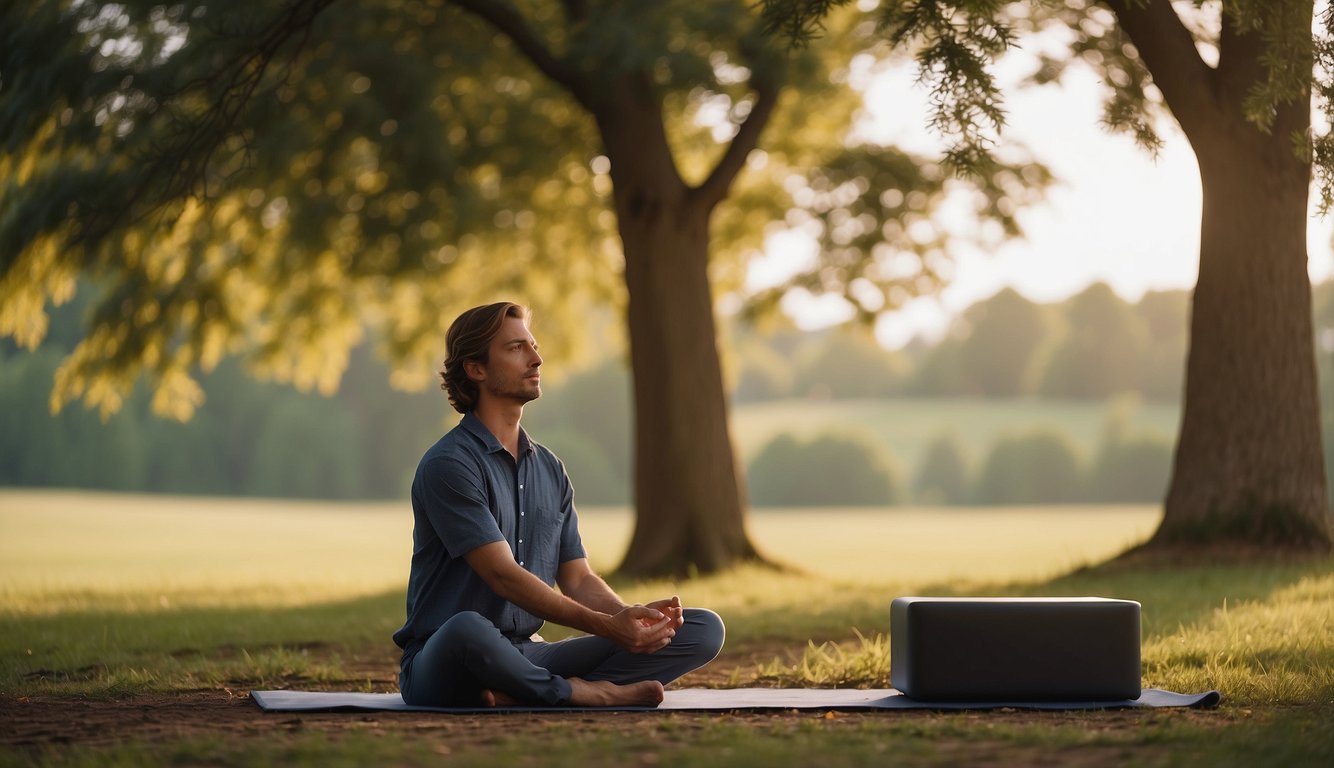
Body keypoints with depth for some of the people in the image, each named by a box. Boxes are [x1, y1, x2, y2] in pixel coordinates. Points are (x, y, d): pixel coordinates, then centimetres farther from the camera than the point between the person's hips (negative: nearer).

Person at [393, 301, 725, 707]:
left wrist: (630, 615, -12)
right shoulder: (449, 464, -10)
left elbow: (578, 578, 11)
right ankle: (579, 694, -18)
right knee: (468, 628, -46)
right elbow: (505, 576, -18)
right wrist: (608, 627, -25)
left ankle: (518, 693, -25)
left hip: (528, 655, 7)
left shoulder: (550, 469, 16)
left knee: (703, 629, -7)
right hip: (443, 667, -7)